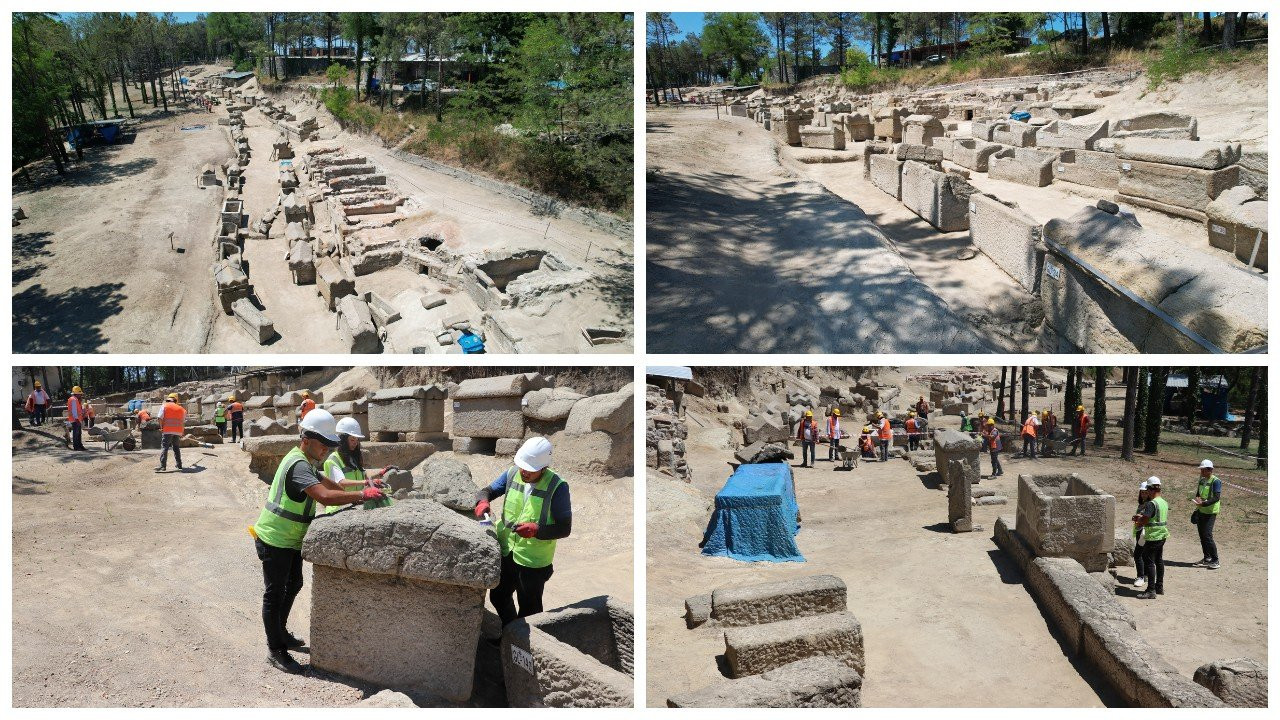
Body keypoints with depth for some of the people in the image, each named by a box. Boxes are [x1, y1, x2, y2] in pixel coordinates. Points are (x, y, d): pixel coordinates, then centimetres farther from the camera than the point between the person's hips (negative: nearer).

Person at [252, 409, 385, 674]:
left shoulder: (306, 462, 9)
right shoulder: (298, 465, -26)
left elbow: (326, 483, 21)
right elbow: (325, 496, -40)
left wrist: (355, 497, 8)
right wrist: (362, 495, -34)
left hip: (289, 541, 11)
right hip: (275, 541, -11)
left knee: (293, 585, 22)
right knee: (275, 593, 0)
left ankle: (280, 633, 39)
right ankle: (275, 650, 9)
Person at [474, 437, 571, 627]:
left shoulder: (557, 487, -22)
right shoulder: (513, 474, -8)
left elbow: (564, 528, -19)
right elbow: (488, 490, 7)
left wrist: (536, 530, -34)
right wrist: (482, 501, -17)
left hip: (534, 561, -6)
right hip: (506, 552, 6)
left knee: (529, 609, 11)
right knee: (498, 597, 26)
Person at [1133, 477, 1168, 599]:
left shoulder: (1151, 504, -20)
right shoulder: (1164, 503, 9)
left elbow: (1144, 520, -22)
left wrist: (1137, 519, -1)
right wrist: (1141, 519, 16)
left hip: (1153, 537, -9)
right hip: (1163, 535, 9)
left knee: (1149, 562, -5)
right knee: (1159, 561, 18)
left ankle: (1151, 590, -6)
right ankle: (1159, 587, 27)